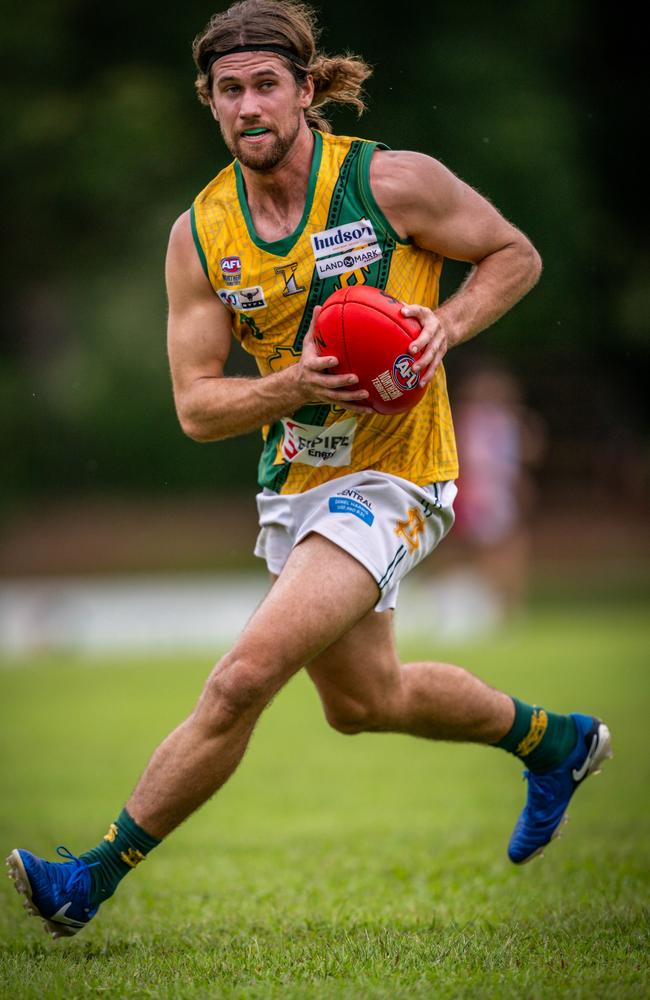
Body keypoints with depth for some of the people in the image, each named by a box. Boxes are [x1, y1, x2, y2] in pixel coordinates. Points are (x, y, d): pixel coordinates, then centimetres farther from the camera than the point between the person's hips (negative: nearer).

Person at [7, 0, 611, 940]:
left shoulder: (392, 182, -14)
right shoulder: (200, 235, -4)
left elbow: (516, 254, 1)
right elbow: (196, 405, -4)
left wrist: (448, 324, -18)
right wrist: (293, 386, -24)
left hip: (388, 481, -6)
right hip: (291, 484, 6)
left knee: (244, 678, -20)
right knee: (366, 699, 23)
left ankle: (96, 877, -10)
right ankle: (556, 741, 48)